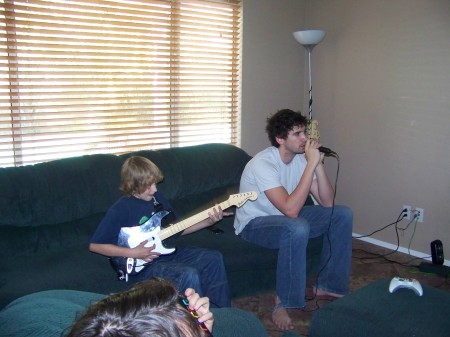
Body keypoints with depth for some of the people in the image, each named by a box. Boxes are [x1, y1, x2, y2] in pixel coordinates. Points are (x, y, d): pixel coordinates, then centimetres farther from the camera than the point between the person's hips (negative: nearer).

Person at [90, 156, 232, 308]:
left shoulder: (157, 198, 5)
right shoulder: (120, 210, -16)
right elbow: (94, 245, -14)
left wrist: (208, 222, -1)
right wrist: (133, 253, -20)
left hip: (163, 252, 8)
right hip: (140, 266, -7)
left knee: (213, 258, -2)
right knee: (189, 275, -28)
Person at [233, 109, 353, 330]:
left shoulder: (301, 158, -5)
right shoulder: (263, 163, -28)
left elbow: (327, 203, -8)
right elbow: (290, 209, -38)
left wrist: (318, 164, -21)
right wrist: (311, 164, -35)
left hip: (285, 217, 8)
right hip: (253, 225, -8)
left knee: (342, 214, -2)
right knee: (297, 228, -38)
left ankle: (327, 284, 10)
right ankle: (284, 303, -22)